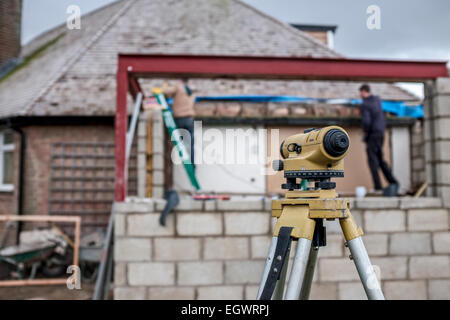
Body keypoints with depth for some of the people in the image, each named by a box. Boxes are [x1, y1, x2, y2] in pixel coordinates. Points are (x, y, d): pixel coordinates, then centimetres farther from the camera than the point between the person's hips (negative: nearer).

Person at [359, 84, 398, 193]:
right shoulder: (377, 99, 12)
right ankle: (393, 182, 6)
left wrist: (365, 132, -8)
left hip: (372, 134, -8)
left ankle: (378, 187, -4)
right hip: (381, 133, 8)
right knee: (380, 159, 15)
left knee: (373, 161, -3)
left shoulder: (364, 104, -13)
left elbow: (366, 121, -26)